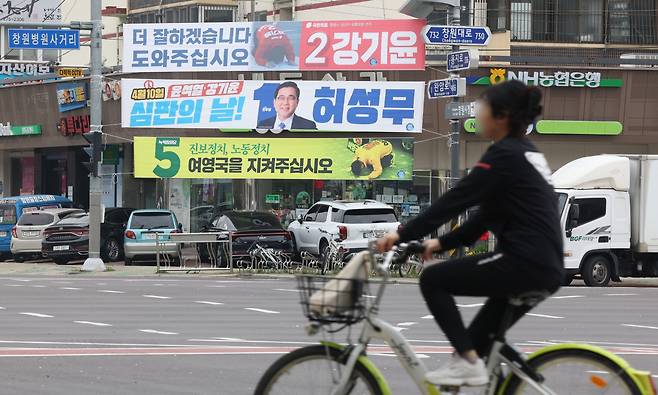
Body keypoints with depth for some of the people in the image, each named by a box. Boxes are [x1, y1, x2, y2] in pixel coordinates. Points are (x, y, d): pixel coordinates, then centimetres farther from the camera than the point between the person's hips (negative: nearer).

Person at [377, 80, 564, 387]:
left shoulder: (505, 155, -10)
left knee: (433, 280, -1)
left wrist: (403, 235, -9)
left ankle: (468, 363, -6)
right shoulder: (525, 154, 19)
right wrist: (443, 242, 19)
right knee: (480, 340, 17)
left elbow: (456, 199, -12)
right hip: (545, 268, 9)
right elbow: (487, 214, 23)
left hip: (524, 263, -9)